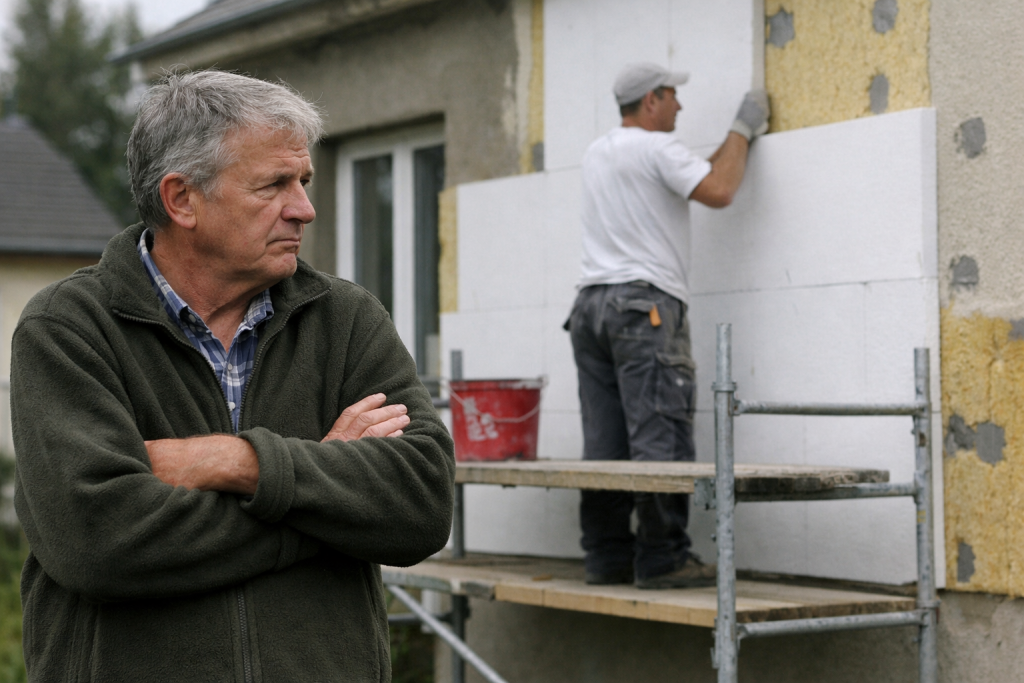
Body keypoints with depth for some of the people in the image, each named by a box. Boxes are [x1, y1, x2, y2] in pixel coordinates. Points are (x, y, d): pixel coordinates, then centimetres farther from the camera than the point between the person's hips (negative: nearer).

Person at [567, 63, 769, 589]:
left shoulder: (596, 154, 20)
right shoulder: (655, 148, -6)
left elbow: (691, 175, 27)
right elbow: (717, 191, -11)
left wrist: (738, 139, 31)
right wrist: (741, 131, 3)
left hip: (591, 306, 9)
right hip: (645, 305, -9)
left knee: (604, 443, 5)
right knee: (659, 438, -8)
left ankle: (606, 556, 6)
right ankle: (661, 559, -9)